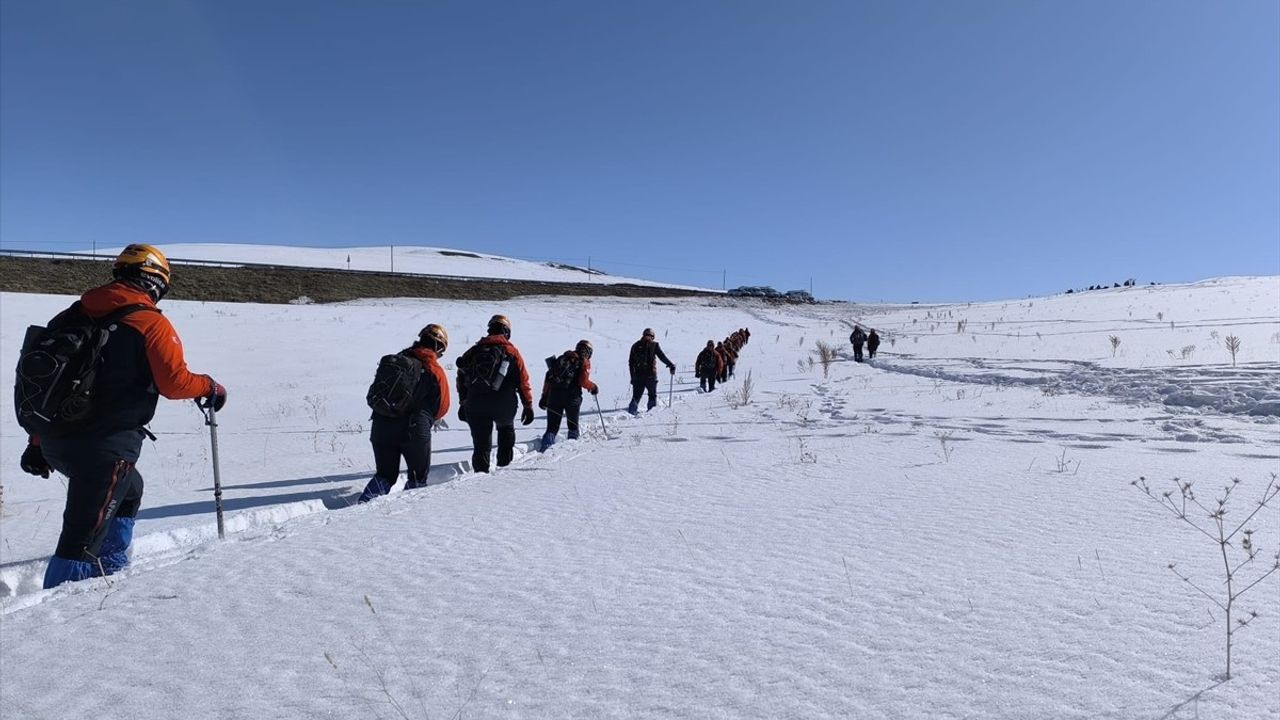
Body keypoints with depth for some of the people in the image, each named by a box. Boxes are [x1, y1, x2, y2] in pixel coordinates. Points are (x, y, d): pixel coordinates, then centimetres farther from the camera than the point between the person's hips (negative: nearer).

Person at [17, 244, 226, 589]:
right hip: (106, 447, -8)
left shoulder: (73, 315, 12)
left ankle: (110, 570, 37)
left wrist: (37, 442, 22)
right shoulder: (151, 323, -9)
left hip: (55, 442, 8)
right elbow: (175, 382, -13)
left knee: (129, 490, 30)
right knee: (83, 536, -5)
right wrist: (209, 387, 8)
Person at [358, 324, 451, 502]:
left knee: (385, 474, 18)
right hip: (415, 430, -4)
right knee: (418, 475, 14)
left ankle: (366, 501, -2)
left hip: (381, 426, 5)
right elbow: (442, 407, 2)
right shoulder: (435, 371, -5)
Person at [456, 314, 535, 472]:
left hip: (474, 404, 1)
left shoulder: (474, 349, 14)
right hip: (503, 404, -1)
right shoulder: (511, 351, 5)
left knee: (481, 443, 8)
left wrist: (463, 404, 21)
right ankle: (504, 462, 24)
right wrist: (528, 406, 5)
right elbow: (523, 381, 0)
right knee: (506, 429, 28)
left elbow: (462, 378, 14)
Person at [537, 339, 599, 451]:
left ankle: (547, 443, -14)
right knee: (573, 425, 18)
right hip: (572, 397, -3)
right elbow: (583, 381, -10)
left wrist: (544, 396, 16)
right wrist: (593, 387, 10)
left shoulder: (562, 358, 20)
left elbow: (549, 377, 14)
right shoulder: (584, 362, 5)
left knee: (552, 427, 5)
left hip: (554, 395, 3)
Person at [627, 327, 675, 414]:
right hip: (650, 375, -3)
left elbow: (631, 363, 13)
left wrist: (633, 376, 18)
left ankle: (632, 411, -3)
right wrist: (671, 366, 6)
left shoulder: (635, 346, 11)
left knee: (636, 396, 9)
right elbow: (662, 357, -2)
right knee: (653, 395, 11)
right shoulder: (654, 345, -1)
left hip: (638, 376, 3)